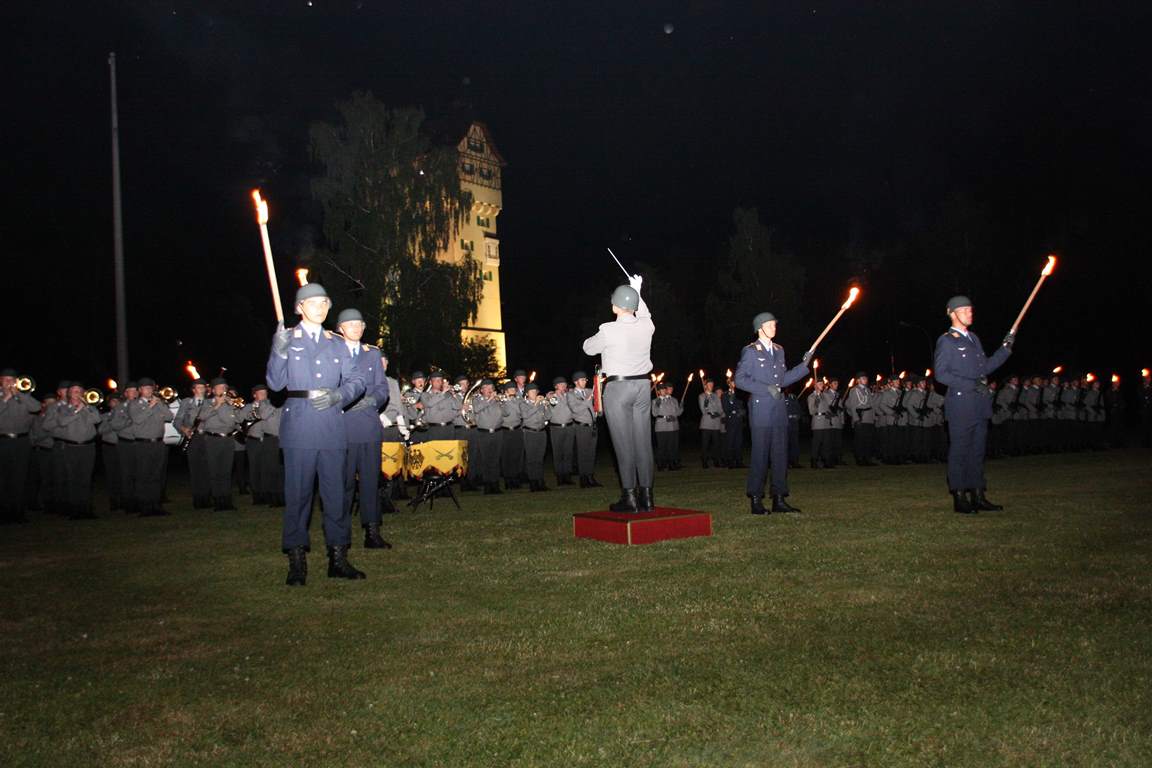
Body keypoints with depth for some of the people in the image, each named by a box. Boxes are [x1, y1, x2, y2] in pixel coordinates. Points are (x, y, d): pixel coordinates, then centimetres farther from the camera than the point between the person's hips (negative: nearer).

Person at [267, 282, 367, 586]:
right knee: (297, 493, -2)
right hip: (299, 427, -3)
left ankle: (338, 558, 13)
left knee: (335, 492, 5)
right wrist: (278, 352, -18)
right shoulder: (287, 339, 7)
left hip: (332, 427, 3)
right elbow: (275, 383, -2)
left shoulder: (336, 343, 16)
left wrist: (338, 395, -10)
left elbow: (356, 380, 9)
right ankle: (297, 561, 6)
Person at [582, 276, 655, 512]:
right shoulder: (646, 326, -1)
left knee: (623, 443, -2)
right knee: (643, 441, 7)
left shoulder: (608, 331, -15)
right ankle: (646, 496, 11)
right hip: (642, 386, 5)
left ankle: (629, 497, -1)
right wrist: (637, 293, 33)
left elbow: (588, 348, 4)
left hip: (617, 388, -5)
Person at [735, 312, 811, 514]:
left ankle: (779, 499, 11)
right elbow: (740, 379, -9)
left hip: (779, 409, 6)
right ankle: (756, 500, 0)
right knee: (760, 455, -5)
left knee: (780, 454, 6)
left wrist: (803, 365, 10)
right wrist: (766, 388, -15)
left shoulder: (779, 350, 17)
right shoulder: (750, 351, -2)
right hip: (760, 409, -6)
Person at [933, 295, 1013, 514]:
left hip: (980, 405, 8)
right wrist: (971, 385, -17)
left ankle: (977, 496, 15)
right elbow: (941, 374, -12)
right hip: (961, 405, -8)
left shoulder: (973, 338, 19)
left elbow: (986, 367, 22)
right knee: (959, 452, -3)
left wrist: (1005, 349, 13)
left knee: (977, 451, 10)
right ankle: (959, 499, 1)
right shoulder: (946, 340, -5)